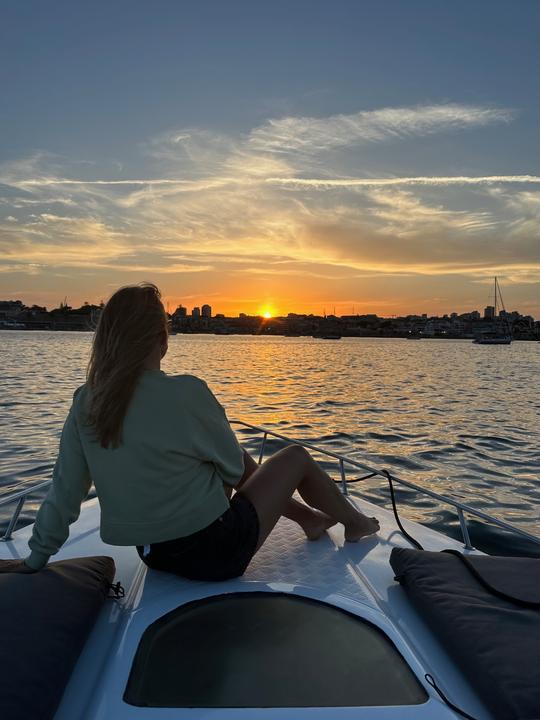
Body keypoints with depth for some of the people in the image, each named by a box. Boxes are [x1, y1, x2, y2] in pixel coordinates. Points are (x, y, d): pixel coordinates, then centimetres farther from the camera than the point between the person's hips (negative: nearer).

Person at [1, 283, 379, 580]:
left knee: (243, 460, 25)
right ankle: (356, 523, 37)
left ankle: (307, 517, 41)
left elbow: (65, 490, -1)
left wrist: (36, 559, 14)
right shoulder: (187, 392, -24)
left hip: (155, 555, 6)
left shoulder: (86, 403, -7)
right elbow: (233, 467, -11)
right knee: (297, 457, 13)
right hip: (215, 551, -6)